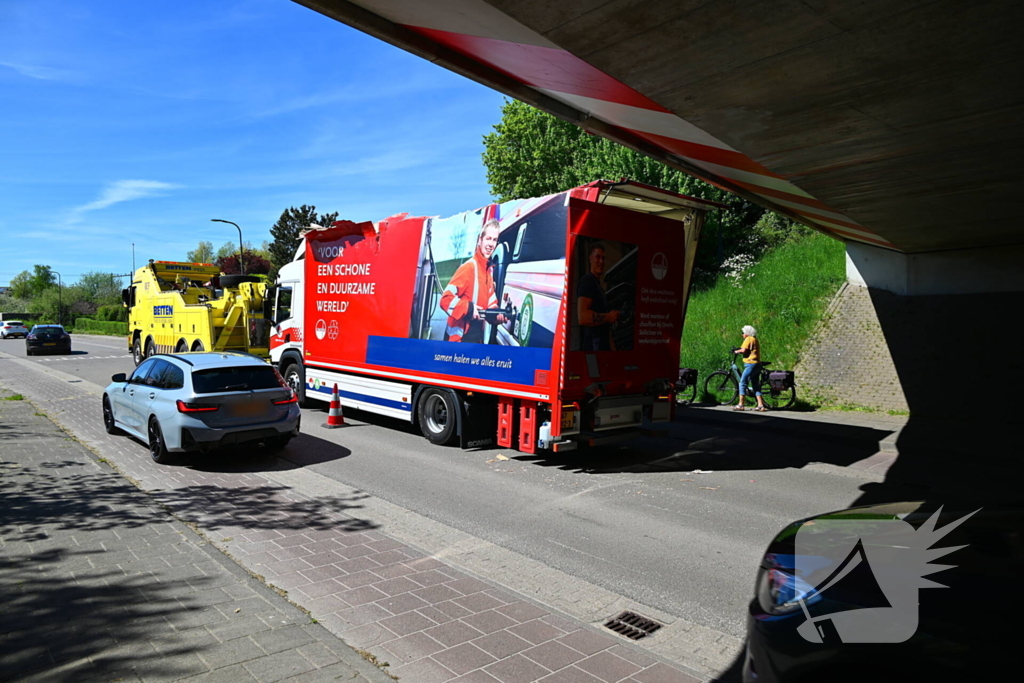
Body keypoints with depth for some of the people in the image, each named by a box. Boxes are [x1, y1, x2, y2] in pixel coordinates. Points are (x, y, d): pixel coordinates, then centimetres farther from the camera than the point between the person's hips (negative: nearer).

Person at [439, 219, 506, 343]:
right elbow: (446, 299, -21)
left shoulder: (489, 270, 11)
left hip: (479, 337, 9)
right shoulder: (469, 267, -15)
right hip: (462, 337, -9)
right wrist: (469, 308, -28)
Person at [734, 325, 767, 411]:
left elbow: (744, 350, -19)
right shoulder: (755, 340, 22)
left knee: (742, 383, -6)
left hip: (751, 364, -10)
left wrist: (737, 351, -1)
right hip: (757, 364, 10)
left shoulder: (749, 339, -8)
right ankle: (761, 406, 5)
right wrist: (739, 350, 12)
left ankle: (740, 405, -6)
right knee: (756, 386, 10)